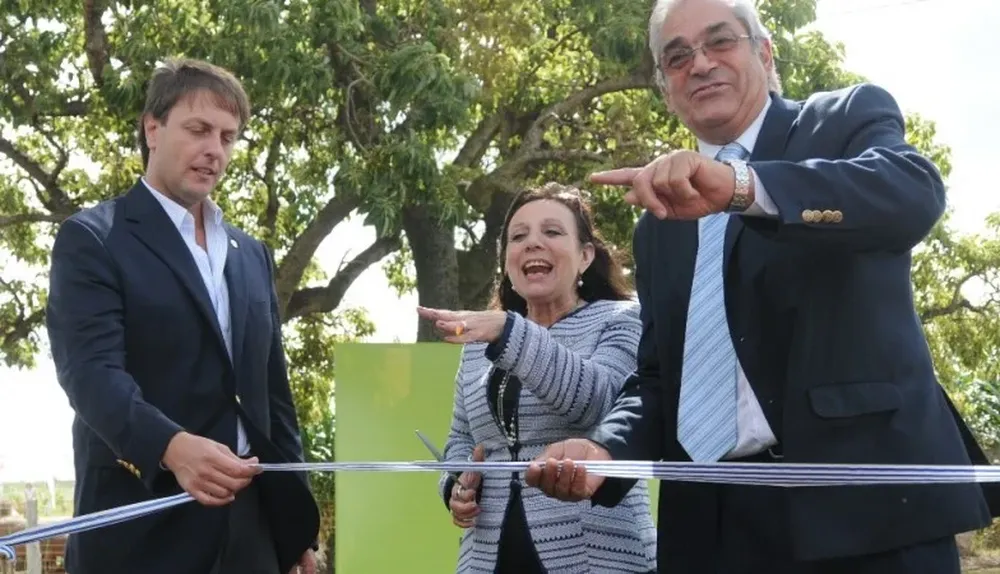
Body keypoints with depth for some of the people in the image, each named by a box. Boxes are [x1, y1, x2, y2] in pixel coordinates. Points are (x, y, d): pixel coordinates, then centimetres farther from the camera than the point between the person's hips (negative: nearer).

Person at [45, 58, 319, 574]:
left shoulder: (251, 255, 18)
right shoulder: (93, 239, -1)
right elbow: (91, 370, -16)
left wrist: (295, 519, 14)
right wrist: (173, 447, -33)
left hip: (244, 527, 6)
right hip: (140, 527, -5)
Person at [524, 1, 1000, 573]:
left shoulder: (850, 118, 5)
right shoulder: (658, 225, 17)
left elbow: (914, 191, -17)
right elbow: (658, 374, 17)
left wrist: (742, 185, -30)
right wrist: (607, 447, -5)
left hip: (860, 493, -4)